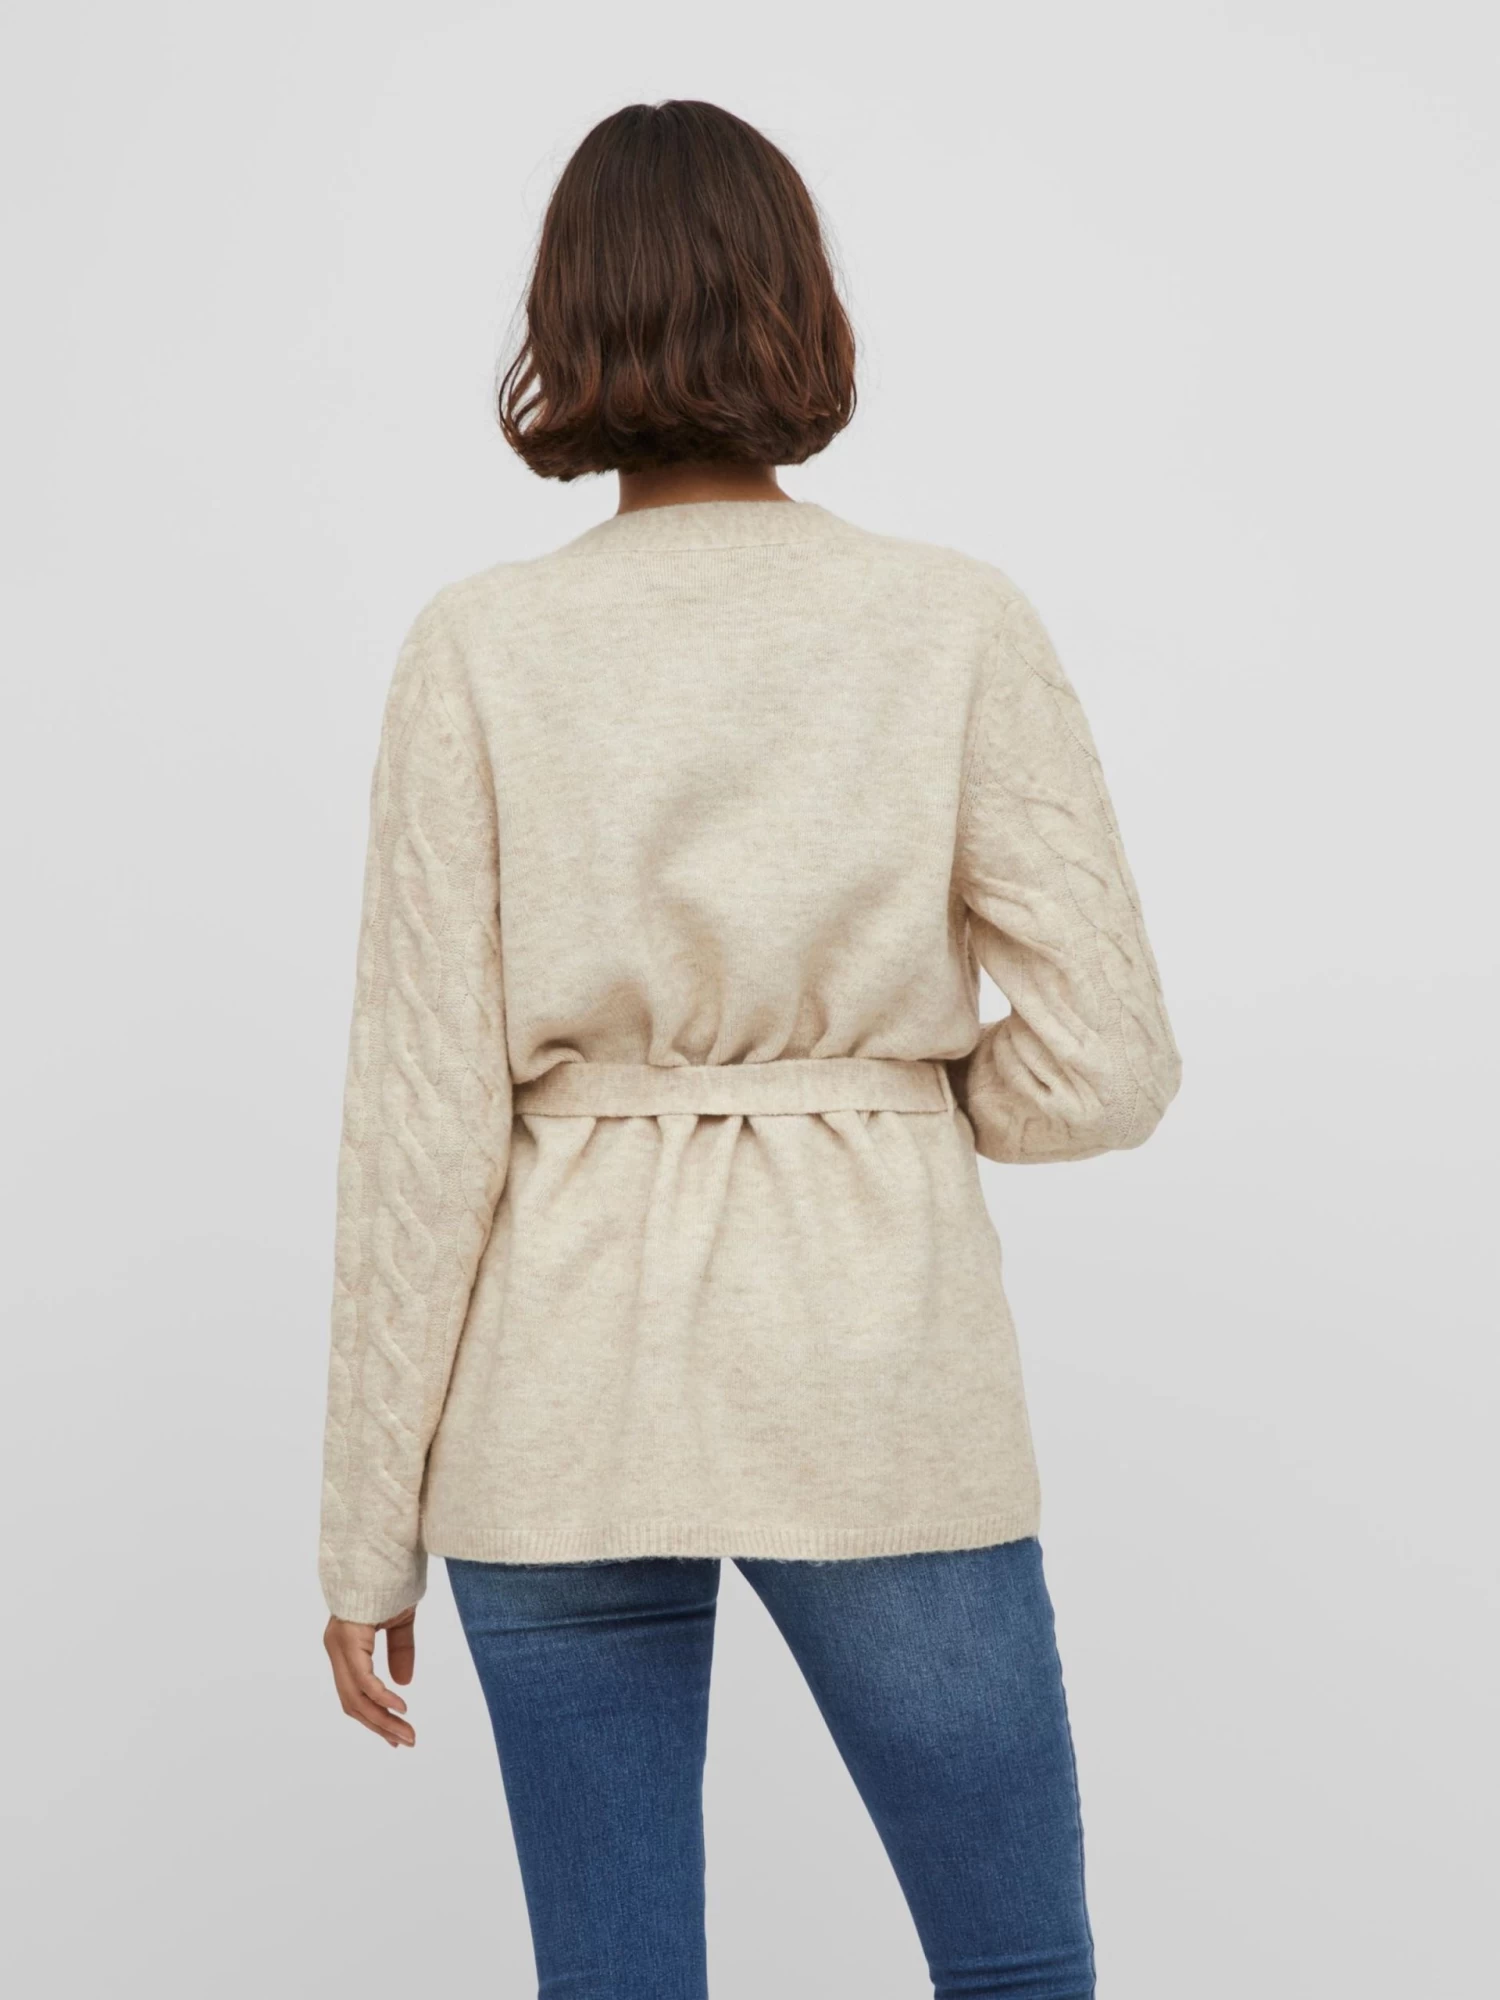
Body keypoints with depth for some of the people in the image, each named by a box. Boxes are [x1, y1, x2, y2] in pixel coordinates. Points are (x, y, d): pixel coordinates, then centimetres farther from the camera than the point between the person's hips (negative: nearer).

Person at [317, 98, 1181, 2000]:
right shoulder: (958, 624, -5)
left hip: (570, 1400, 1)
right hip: (875, 1378, -1)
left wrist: (370, 1526, 2)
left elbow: (427, 1117, -6)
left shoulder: (478, 650, -5)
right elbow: (1103, 1062, -7)